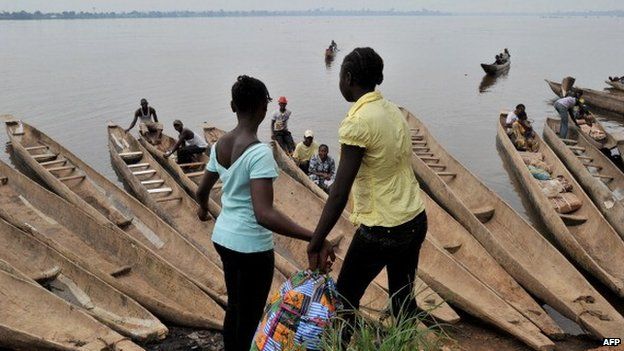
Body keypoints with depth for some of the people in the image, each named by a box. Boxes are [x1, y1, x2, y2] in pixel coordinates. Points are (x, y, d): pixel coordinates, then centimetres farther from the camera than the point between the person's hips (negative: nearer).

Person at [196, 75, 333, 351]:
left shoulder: (219, 145, 1)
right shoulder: (259, 152, -23)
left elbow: (202, 191, 15)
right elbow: (264, 215, -32)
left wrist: (203, 209, 37)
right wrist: (315, 238, -32)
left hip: (223, 237, 8)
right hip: (251, 246, -8)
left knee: (234, 307, 24)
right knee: (249, 318, 10)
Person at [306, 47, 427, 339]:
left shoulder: (357, 122, -19)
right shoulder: (393, 110, 5)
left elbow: (339, 193, -22)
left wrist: (316, 243, -18)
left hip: (381, 230, -7)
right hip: (416, 219, 8)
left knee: (344, 299, 11)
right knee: (403, 297, 21)